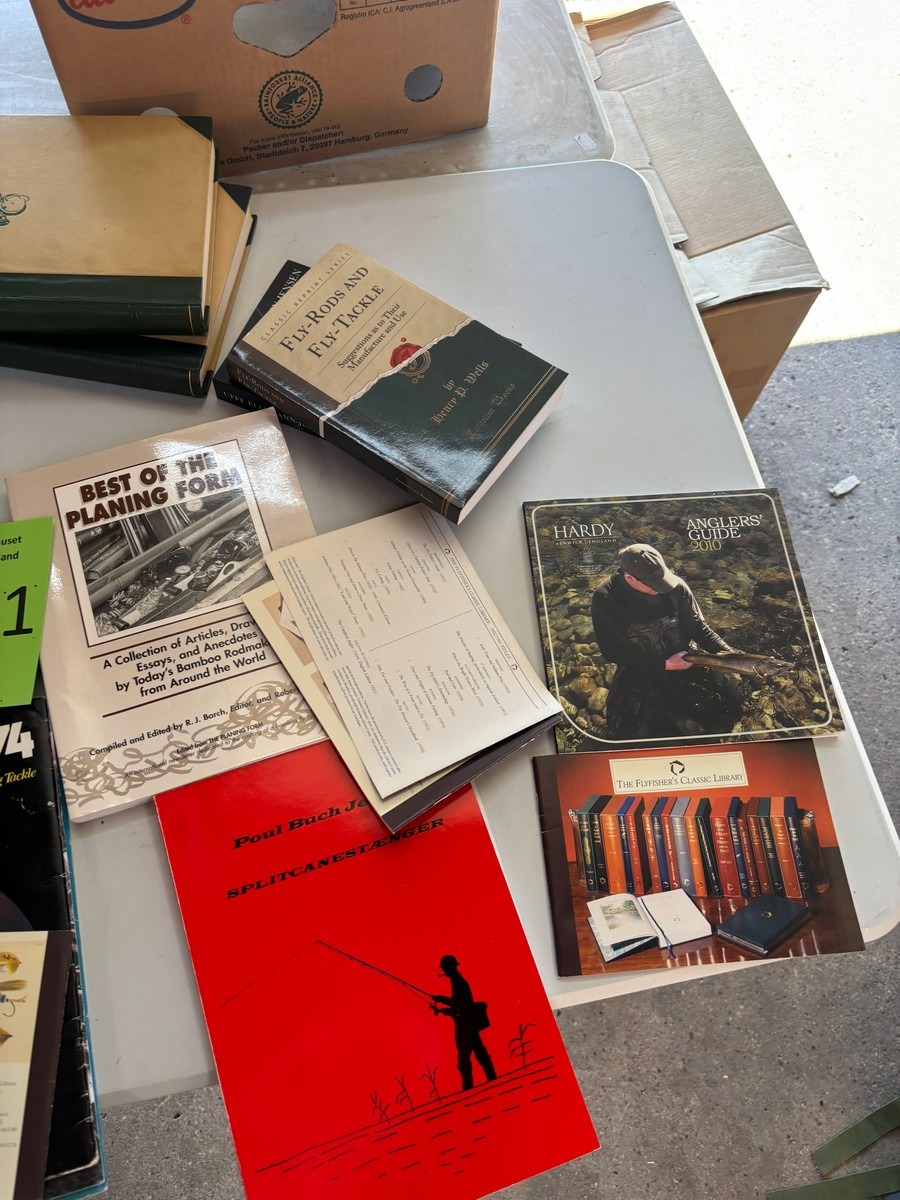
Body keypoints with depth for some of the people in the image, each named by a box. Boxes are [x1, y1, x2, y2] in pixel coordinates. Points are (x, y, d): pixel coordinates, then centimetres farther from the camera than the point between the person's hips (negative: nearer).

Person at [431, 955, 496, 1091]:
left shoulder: (458, 982, -14)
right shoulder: (459, 981, 16)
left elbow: (458, 1004, -23)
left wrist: (441, 999, -17)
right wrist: (441, 1010, 16)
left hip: (466, 1024, -10)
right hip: (469, 1023, 10)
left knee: (463, 1058, -9)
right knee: (480, 1053, 11)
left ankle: (468, 1087, -10)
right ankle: (492, 1080, 14)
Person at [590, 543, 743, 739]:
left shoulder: (676, 586, -13)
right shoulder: (605, 599, -20)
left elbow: (698, 627, -1)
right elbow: (613, 651, -15)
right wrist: (665, 664, -19)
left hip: (684, 661, 2)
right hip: (638, 670, -2)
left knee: (730, 700, -16)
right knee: (625, 728, -26)